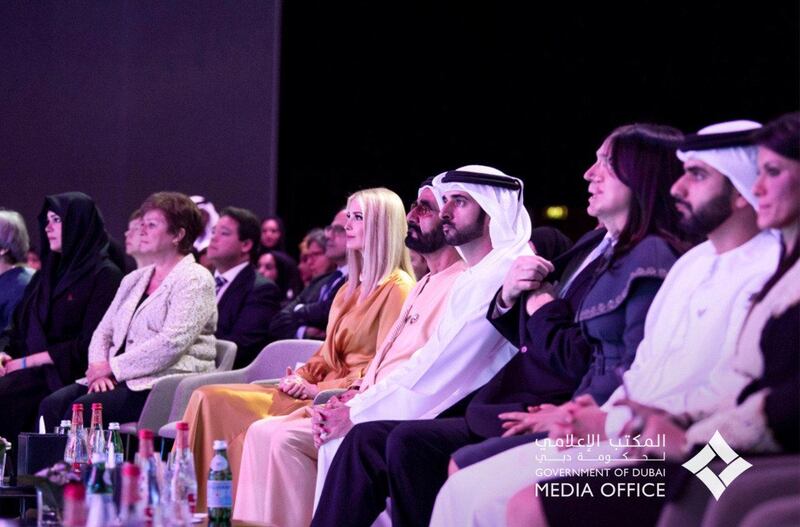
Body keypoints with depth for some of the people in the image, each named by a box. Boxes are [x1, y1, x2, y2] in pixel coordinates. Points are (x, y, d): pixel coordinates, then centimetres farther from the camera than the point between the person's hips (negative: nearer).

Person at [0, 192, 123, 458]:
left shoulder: (105, 275, -3)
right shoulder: (47, 275, 22)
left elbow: (88, 346, -11)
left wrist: (26, 362, -11)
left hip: (64, 376, -7)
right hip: (31, 373, 7)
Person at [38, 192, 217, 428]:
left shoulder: (195, 281, -4)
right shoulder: (134, 279, 21)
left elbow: (172, 343, -16)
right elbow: (103, 332, 19)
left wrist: (112, 367, -13)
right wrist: (100, 367, -4)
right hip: (121, 380, 7)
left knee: (82, 409, -28)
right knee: (53, 404, -18)